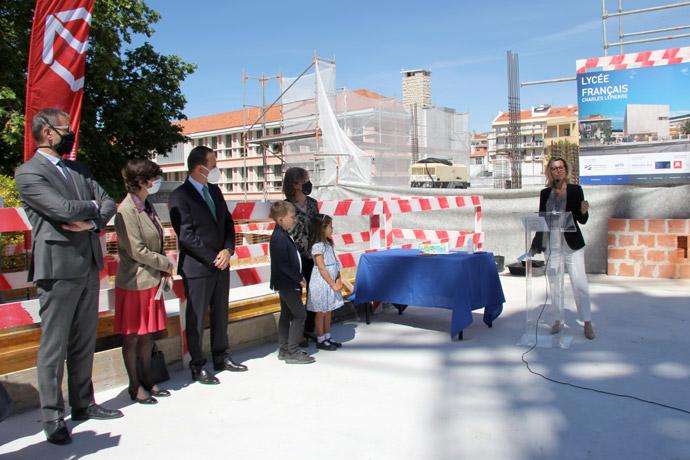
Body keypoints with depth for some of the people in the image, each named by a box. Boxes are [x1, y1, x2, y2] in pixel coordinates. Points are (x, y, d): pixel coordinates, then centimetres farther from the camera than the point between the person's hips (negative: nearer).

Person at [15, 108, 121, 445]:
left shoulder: (78, 170, 16)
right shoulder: (28, 173, -7)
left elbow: (108, 202, 9)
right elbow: (63, 208, -19)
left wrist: (91, 222, -10)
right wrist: (92, 207, -1)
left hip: (89, 265, 7)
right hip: (58, 268, -7)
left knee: (85, 341, 14)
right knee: (54, 346, 2)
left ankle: (82, 404, 26)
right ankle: (53, 416, 14)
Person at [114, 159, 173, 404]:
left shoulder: (146, 206, 9)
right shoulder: (127, 210, -16)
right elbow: (136, 250, -19)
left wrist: (163, 272, 4)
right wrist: (165, 264, -9)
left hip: (152, 280, 8)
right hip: (134, 282, -8)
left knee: (148, 334, 15)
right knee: (132, 336, 5)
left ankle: (147, 380, 26)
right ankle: (135, 386, 17)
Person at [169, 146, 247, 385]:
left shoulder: (214, 190, 10)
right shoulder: (180, 196, -13)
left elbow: (228, 222, 11)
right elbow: (186, 235, -17)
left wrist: (227, 250, -5)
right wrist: (213, 259, -15)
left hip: (221, 264, 7)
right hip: (197, 267, -7)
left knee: (220, 314, 16)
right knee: (196, 318, 4)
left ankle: (221, 358, 30)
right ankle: (197, 366, 15)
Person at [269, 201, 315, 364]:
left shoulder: (283, 235, 11)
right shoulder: (279, 237, -21)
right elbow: (283, 264, -23)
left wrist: (299, 277, 12)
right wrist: (298, 279, -16)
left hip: (287, 283, 10)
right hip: (288, 283, -10)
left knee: (287, 314, 14)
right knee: (300, 314, -6)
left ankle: (284, 350, 22)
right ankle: (293, 352, -1)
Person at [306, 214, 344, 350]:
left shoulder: (328, 243, 9)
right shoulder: (318, 246, -17)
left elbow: (335, 263, 10)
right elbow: (321, 268, -19)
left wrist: (338, 279, -2)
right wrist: (333, 284, -17)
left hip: (330, 282, 8)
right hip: (322, 283, -8)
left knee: (328, 311, 15)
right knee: (321, 312, 3)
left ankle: (327, 337, 25)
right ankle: (320, 340, 14)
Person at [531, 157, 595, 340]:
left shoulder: (575, 190, 0)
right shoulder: (545, 193, 8)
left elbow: (582, 220, 1)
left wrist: (584, 211, -22)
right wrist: (535, 244, 11)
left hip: (572, 244, -3)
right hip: (551, 244, 3)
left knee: (580, 283, -4)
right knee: (555, 284, 8)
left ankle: (587, 323, 4)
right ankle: (558, 320, 19)